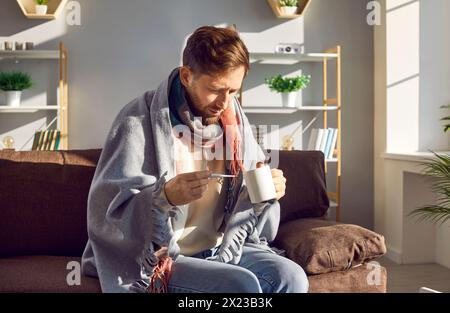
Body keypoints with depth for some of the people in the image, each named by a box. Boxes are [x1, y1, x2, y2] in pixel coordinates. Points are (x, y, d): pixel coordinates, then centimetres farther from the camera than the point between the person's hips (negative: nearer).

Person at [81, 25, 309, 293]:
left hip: (222, 247, 5)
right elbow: (106, 211, -17)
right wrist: (165, 197, -34)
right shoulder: (140, 120, -15)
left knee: (291, 277, -17)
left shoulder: (235, 120, 3)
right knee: (242, 286, -26)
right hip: (157, 257, -5)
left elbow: (249, 197, 11)